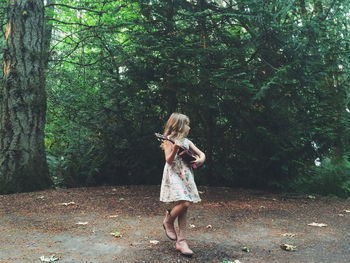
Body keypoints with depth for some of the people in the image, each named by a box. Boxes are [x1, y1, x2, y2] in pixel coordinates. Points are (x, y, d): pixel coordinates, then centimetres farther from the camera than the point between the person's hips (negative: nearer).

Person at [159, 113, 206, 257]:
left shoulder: (186, 141, 13)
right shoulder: (169, 141, -5)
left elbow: (201, 153, 18)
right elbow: (169, 161, -14)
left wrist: (201, 159, -3)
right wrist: (175, 149, -29)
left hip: (186, 176, 7)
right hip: (174, 176, -7)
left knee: (183, 207, 3)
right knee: (184, 203, -21)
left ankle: (181, 241, 8)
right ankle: (168, 221, 10)